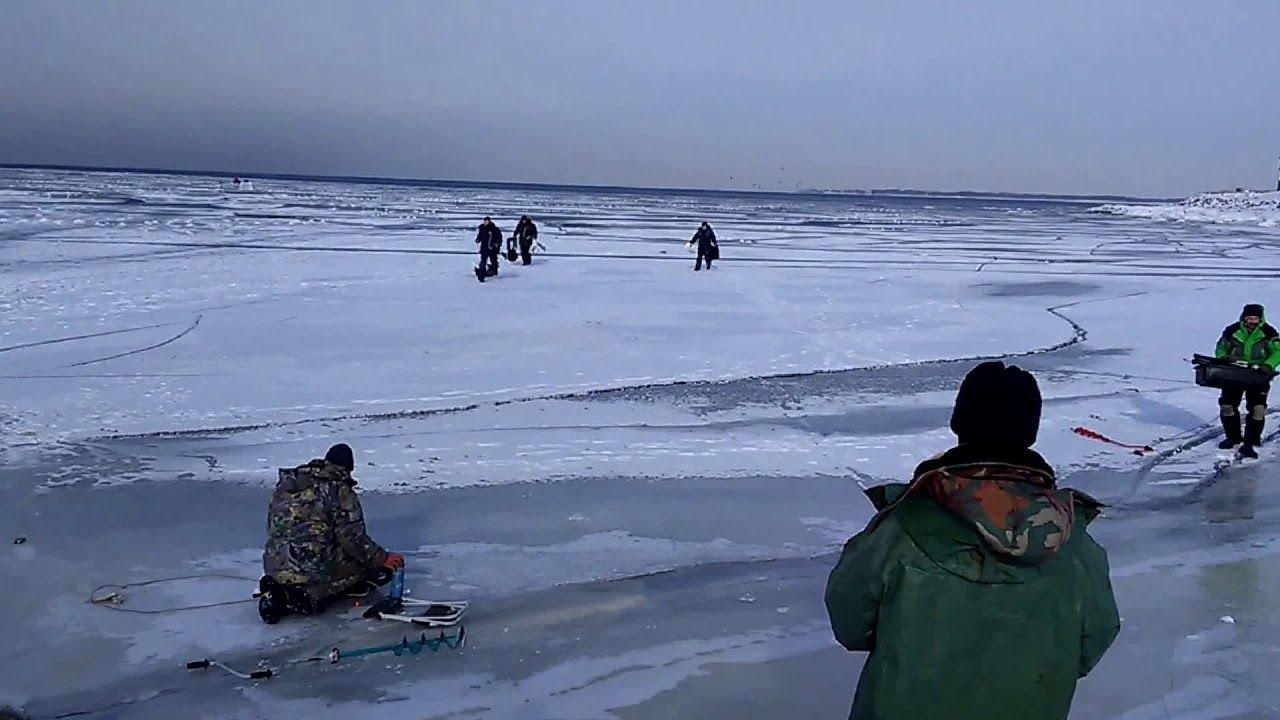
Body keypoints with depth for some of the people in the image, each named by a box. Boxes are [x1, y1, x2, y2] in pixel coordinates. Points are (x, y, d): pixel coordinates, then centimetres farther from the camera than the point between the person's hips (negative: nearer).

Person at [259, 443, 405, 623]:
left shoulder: (287, 483, 13)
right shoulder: (340, 490, -7)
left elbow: (273, 527, 20)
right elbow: (353, 539, -12)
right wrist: (383, 558, 1)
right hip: (316, 569, -7)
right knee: (379, 569, 5)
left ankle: (281, 592, 5)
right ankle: (312, 594, -8)